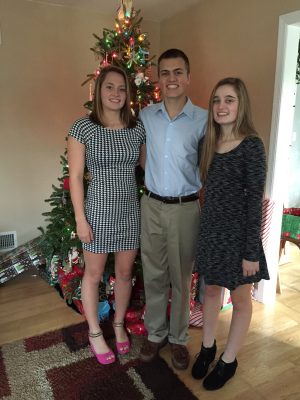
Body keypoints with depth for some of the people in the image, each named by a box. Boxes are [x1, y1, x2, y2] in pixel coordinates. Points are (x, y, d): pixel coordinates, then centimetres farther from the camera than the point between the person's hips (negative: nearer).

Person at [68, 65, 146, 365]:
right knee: (94, 274, 13)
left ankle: (119, 325, 40)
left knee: (125, 272, 16)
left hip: (131, 211, 3)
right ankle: (94, 333, 35)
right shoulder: (82, 127, -8)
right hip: (99, 210, -3)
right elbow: (75, 176, -8)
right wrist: (80, 219, -10)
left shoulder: (137, 128, 2)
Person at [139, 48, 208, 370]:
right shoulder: (146, 116, 1)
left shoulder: (203, 120, -7)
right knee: (153, 274, 13)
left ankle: (178, 337, 33)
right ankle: (155, 332, 35)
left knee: (181, 277, 11)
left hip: (185, 208, -2)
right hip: (151, 205, 2)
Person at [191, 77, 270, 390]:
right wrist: (207, 227, 10)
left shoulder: (252, 145, -15)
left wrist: (251, 251, -15)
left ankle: (228, 360, 35)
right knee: (211, 290, 21)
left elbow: (255, 201, -16)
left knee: (240, 298, 15)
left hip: (238, 232, -5)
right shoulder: (207, 142, 3)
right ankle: (207, 347, 44)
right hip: (210, 229, 6)